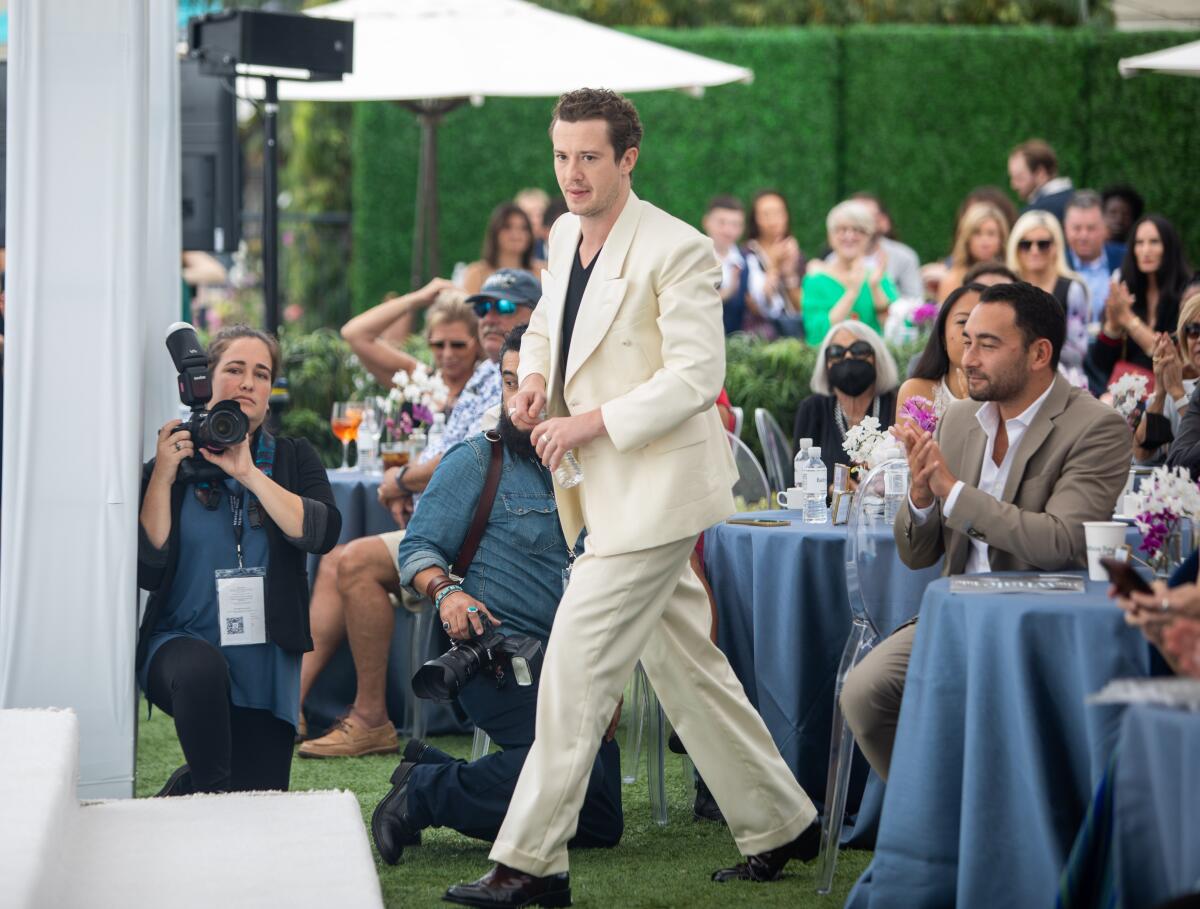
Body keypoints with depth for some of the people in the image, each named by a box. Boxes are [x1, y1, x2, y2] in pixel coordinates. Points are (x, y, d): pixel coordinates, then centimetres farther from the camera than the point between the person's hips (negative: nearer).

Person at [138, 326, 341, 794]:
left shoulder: (294, 458, 8)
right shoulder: (169, 464, 3)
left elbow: (323, 534, -12)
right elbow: (148, 570, -7)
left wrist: (250, 474, -16)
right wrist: (163, 477, -11)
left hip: (265, 662, 2)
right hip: (180, 644, -2)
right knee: (202, 667, -40)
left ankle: (188, 785, 32)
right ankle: (210, 792, -17)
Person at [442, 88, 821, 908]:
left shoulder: (679, 251, -16)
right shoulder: (565, 235, 10)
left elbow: (698, 374, -20)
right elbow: (547, 323, 28)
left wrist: (592, 423, -21)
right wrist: (536, 377, 6)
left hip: (656, 486, -9)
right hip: (611, 493, 9)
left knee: (577, 662, -11)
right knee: (684, 665, 15)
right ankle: (778, 823, 27)